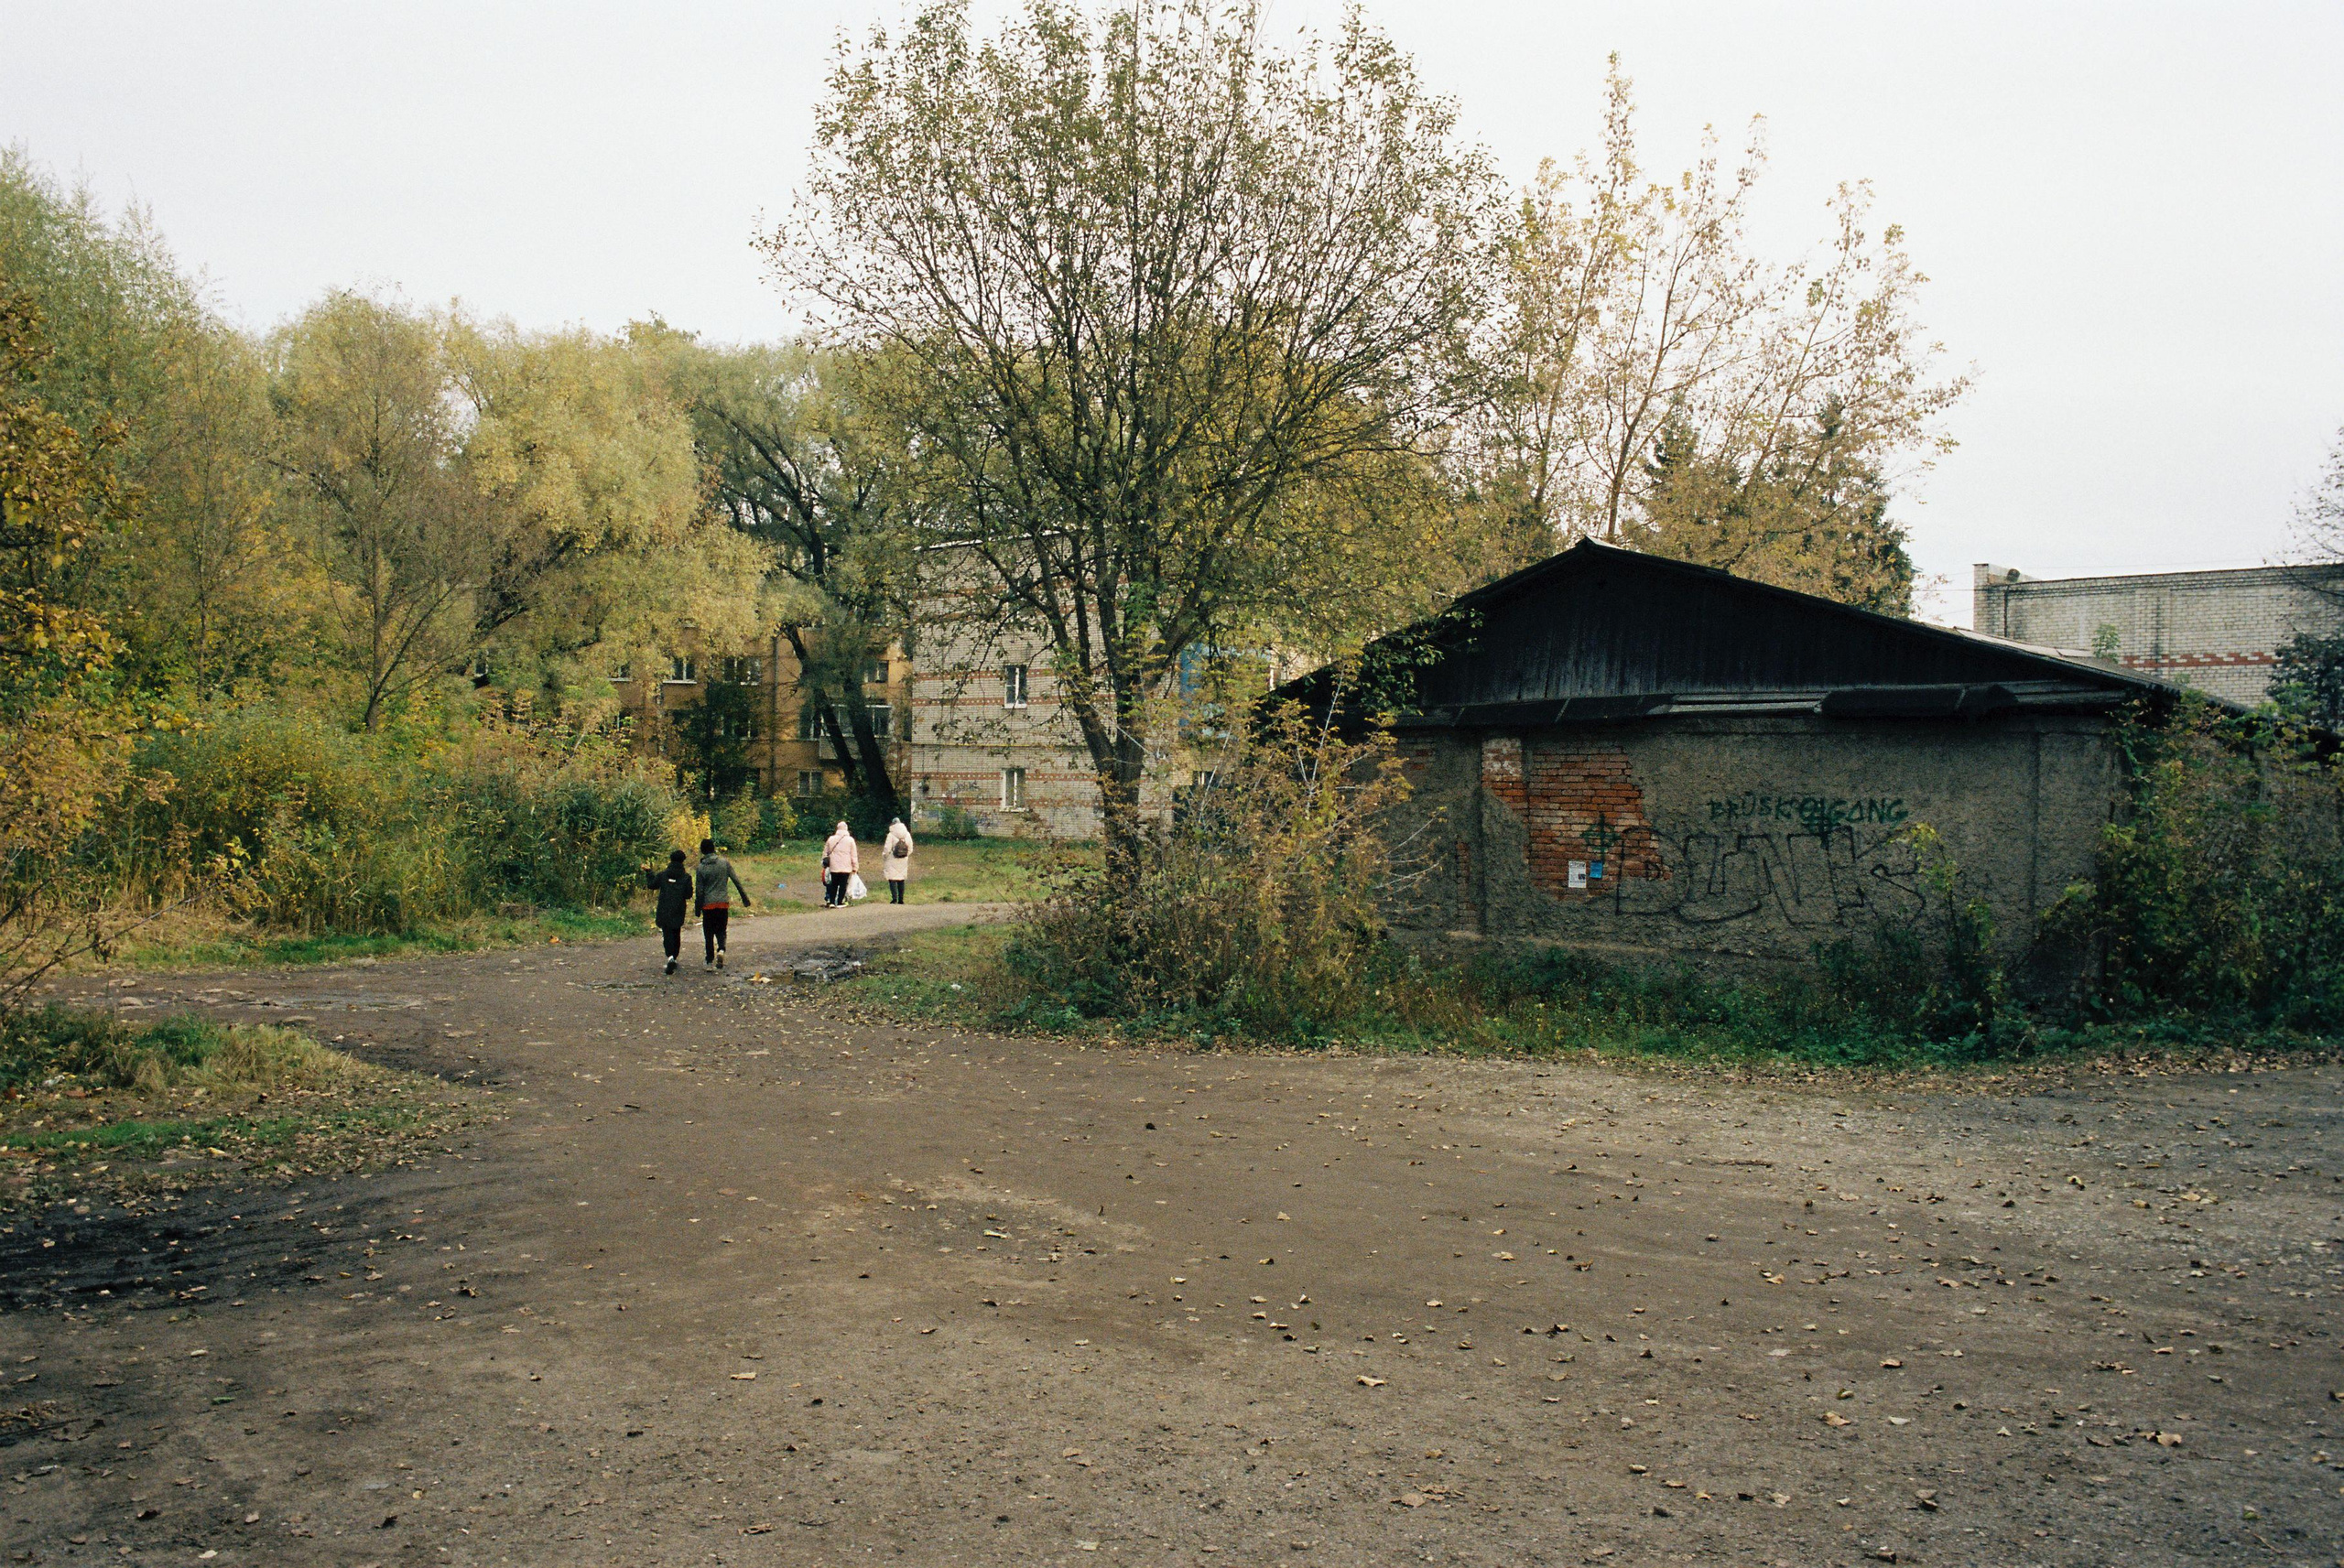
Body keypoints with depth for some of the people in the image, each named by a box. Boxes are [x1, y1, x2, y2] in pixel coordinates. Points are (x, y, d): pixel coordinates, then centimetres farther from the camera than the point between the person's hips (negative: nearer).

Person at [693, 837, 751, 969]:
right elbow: (736, 880, -1)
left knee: (708, 933, 10)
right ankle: (721, 950, -13)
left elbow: (699, 891, -4)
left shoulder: (700, 868, -7)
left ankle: (710, 960, 13)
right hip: (724, 903, 2)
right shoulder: (725, 863, -3)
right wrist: (745, 897, 6)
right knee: (721, 930, 13)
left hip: (708, 904, -1)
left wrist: (698, 908, 6)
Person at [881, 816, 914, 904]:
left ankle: (894, 898, -14)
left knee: (892, 879, -2)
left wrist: (883, 858, 8)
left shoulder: (891, 835, -10)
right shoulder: (907, 834, 4)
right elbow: (910, 849, 8)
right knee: (901, 880, 11)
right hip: (903, 861, 5)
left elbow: (887, 849, -9)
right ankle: (901, 899, 11)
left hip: (892, 861, -5)